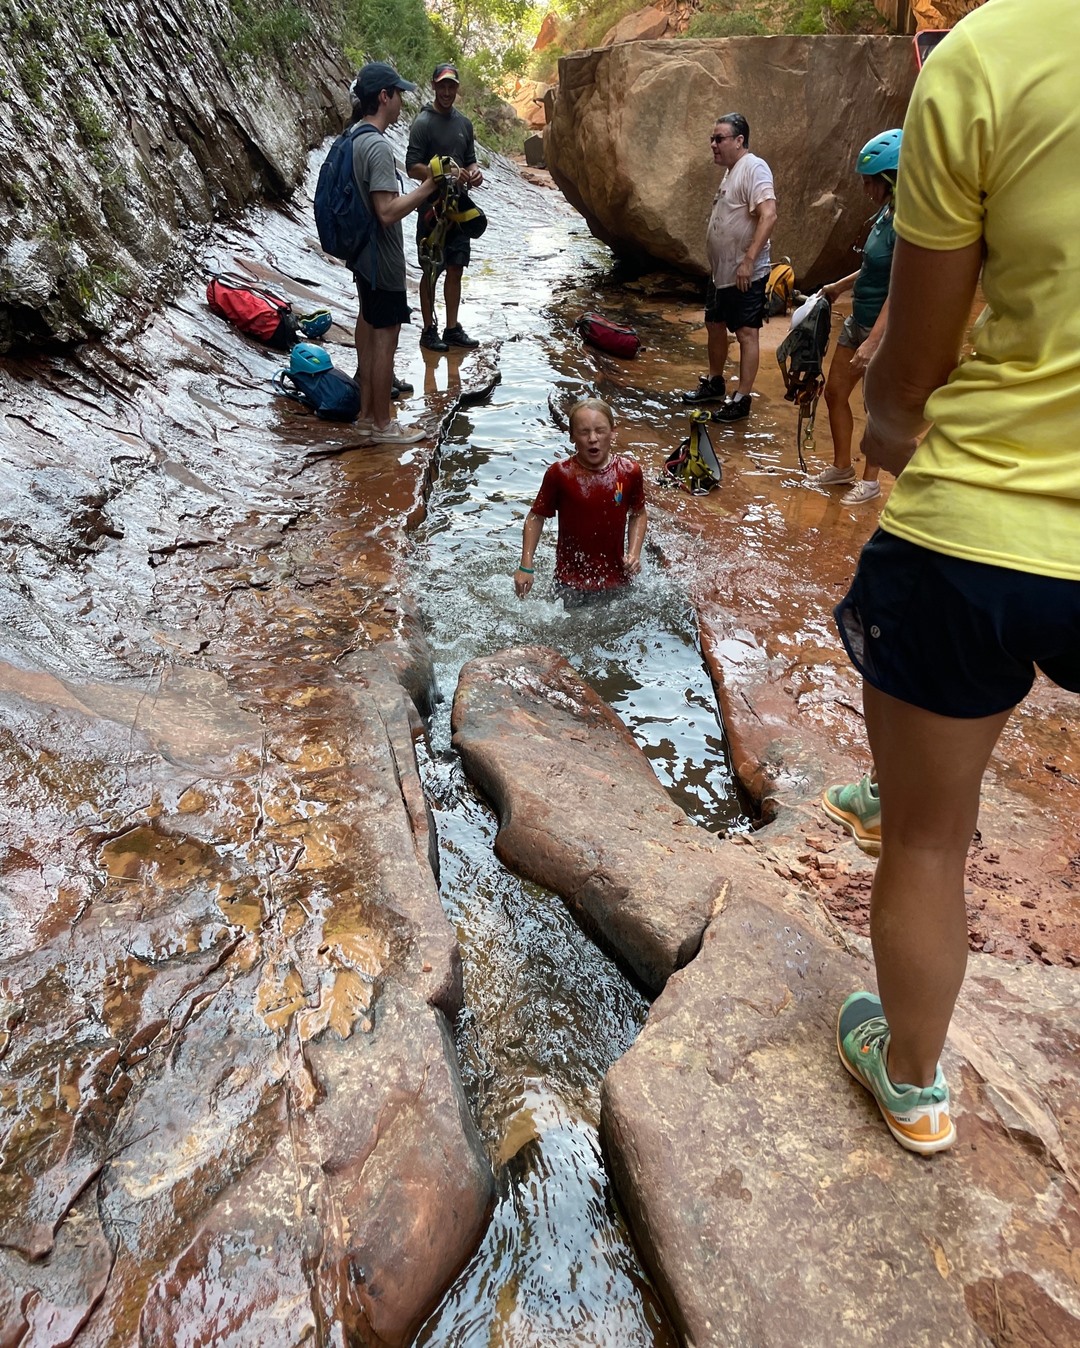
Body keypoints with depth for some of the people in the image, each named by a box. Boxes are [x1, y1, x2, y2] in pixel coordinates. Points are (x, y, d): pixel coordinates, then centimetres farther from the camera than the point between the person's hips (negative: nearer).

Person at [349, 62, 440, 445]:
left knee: (369, 328, 16)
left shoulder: (354, 138, 8)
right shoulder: (378, 147, -21)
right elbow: (388, 212, -27)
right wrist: (428, 186, -20)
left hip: (363, 254, 10)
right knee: (385, 338, -1)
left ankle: (366, 412, 26)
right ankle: (382, 424, 8)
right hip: (382, 259, -10)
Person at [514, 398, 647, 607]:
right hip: (571, 583, -2)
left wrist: (634, 552, -6)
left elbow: (638, 514, 8)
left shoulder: (629, 472, -8)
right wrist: (526, 567, -8)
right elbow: (536, 517, -3)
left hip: (615, 582, 2)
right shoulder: (560, 474, -13)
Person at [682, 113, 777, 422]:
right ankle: (714, 383, 35)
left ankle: (742, 400, 0)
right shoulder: (730, 171, 16)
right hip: (720, 272, 10)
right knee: (715, 326, 18)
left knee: (746, 333, -4)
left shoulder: (754, 168, -14)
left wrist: (748, 260, -30)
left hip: (745, 275, -10)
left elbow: (769, 215, -25)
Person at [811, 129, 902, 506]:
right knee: (834, 392, 15)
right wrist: (840, 286, 28)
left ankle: (870, 480, 21)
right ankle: (841, 466, 31)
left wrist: (873, 342, -29)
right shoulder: (886, 214, 5)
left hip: (885, 330, -9)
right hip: (859, 320, 9)